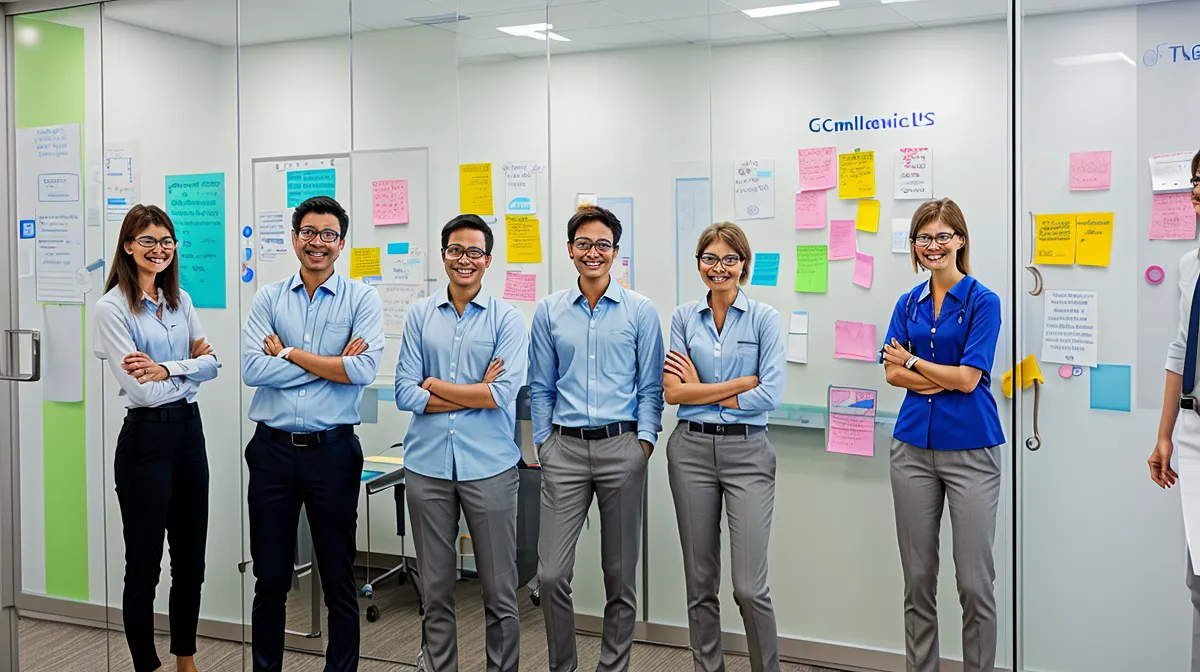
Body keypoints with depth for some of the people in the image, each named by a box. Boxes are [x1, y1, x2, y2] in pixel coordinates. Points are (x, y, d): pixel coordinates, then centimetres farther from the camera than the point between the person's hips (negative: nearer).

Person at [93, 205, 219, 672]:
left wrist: (166, 368, -15)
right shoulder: (112, 308, -10)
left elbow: (211, 364, 1)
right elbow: (140, 389, -17)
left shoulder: (180, 300, 9)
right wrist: (190, 367, -5)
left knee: (191, 559, 15)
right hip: (146, 437, -6)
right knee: (144, 564, 6)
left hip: (189, 431, 6)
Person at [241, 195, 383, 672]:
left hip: (332, 450, -2)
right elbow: (251, 368, -8)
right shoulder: (268, 298, 6)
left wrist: (287, 353, -9)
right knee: (270, 578, 13)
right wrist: (332, 363, -11)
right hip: (273, 449, 2)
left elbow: (364, 369, -16)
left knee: (338, 580, 9)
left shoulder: (362, 298, 0)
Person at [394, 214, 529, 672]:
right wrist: (475, 393, -9)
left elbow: (504, 393, -14)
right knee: (435, 588, 13)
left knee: (500, 590, 5)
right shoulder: (420, 315, 6)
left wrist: (436, 386, -7)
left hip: (488, 466, -2)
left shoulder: (507, 319, -1)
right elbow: (405, 393, -2)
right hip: (428, 465, 2)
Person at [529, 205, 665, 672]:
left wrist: (645, 441, -5)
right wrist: (542, 444, 7)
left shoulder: (640, 311, 2)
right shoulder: (550, 311, 7)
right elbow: (541, 387, 11)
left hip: (621, 446, -1)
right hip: (565, 448, 1)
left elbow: (650, 386, 4)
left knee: (620, 573, 9)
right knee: (551, 573, -2)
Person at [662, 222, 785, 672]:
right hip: (692, 449, 2)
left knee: (750, 586, -6)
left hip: (747, 451, -2)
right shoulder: (684, 318, 5)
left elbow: (771, 395, -11)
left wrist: (702, 390, -5)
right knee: (700, 582, 10)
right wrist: (742, 383, -9)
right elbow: (673, 392, -5)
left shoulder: (764, 318, -1)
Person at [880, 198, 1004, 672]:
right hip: (913, 447, 4)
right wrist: (946, 378, -11)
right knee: (918, 578, 10)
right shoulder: (907, 304, 10)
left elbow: (968, 378, -13)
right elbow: (892, 372, 0)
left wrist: (913, 362, -1)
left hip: (970, 449, -4)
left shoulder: (982, 302, -5)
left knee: (975, 581, -1)